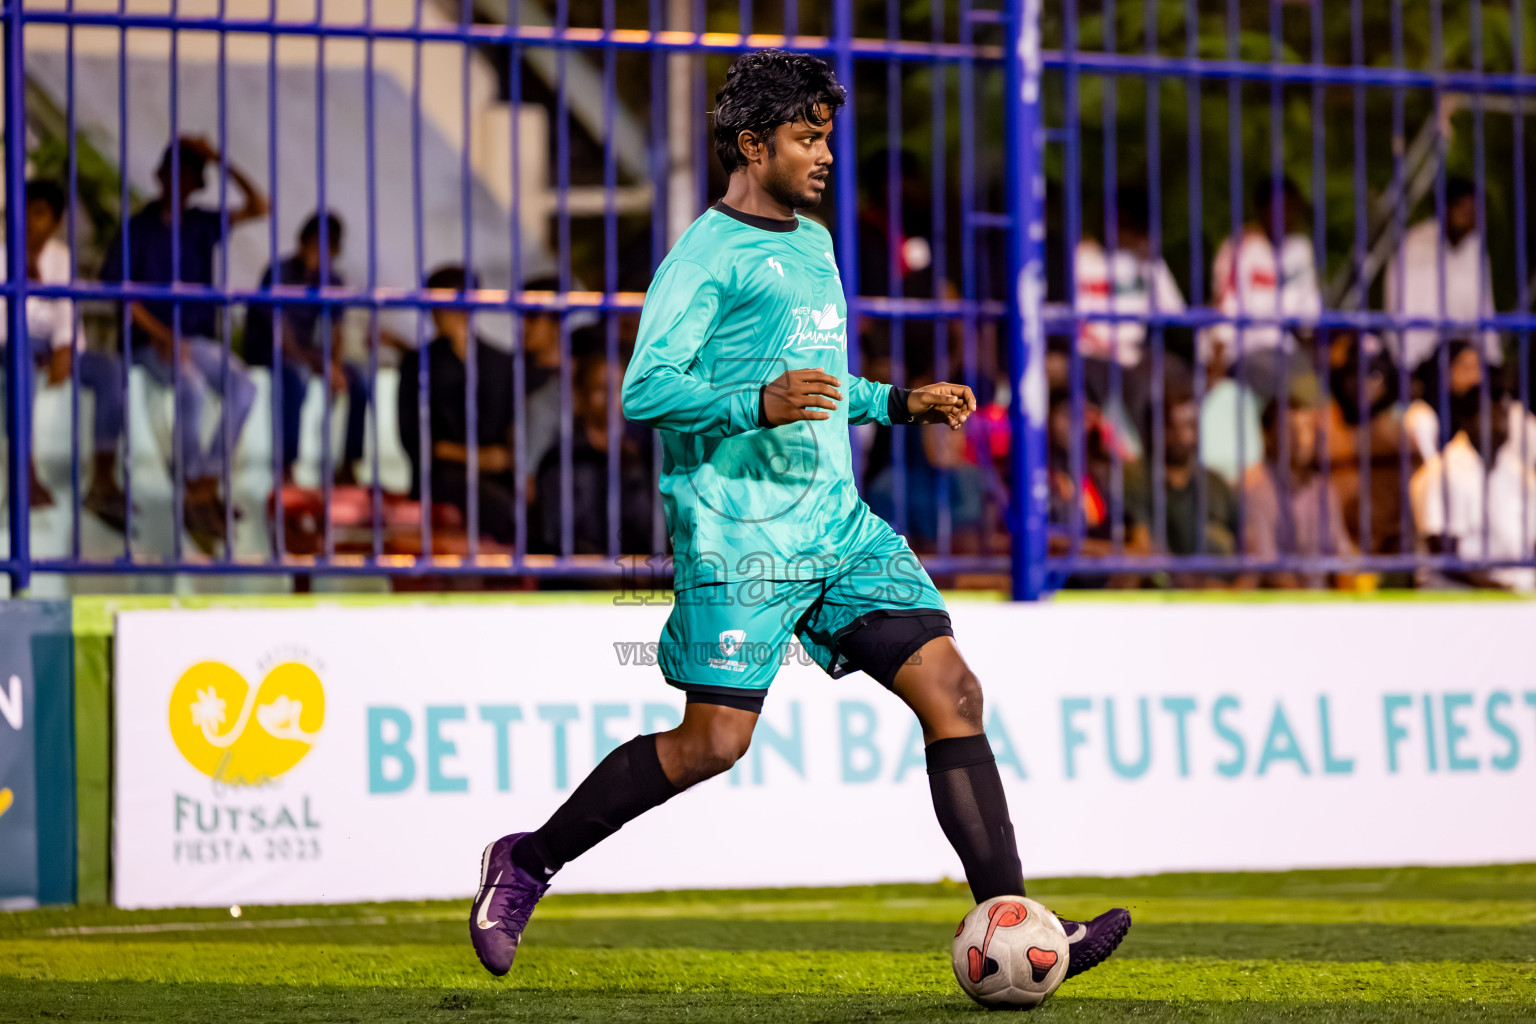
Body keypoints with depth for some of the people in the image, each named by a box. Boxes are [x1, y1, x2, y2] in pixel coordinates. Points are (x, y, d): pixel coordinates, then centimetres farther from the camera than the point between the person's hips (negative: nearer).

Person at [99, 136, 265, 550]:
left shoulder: (201, 224, 13)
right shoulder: (137, 230, 1)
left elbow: (257, 207, 8)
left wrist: (219, 160, 2)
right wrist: (162, 335, -14)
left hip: (199, 340, 4)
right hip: (151, 342, -4)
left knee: (243, 388, -27)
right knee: (191, 387, -36)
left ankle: (206, 485, -21)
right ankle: (198, 493, -29)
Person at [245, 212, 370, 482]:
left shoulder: (332, 281, 1)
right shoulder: (279, 274, -20)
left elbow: (334, 333, 4)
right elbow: (284, 339, -23)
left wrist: (336, 366, -17)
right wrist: (323, 367, -30)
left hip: (305, 352, 7)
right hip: (265, 351, -7)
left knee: (361, 377, -14)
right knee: (297, 374, -39)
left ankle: (347, 467, -9)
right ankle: (286, 469, -38)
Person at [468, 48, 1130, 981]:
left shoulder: (813, 243, 20)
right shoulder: (706, 255, -7)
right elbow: (645, 389, -15)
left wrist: (898, 404, 18)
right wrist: (759, 404, -28)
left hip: (837, 524, 8)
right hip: (740, 541, -8)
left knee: (952, 693, -5)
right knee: (716, 741, -9)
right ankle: (528, 862, 11)